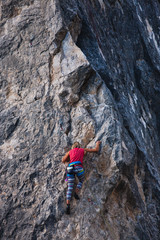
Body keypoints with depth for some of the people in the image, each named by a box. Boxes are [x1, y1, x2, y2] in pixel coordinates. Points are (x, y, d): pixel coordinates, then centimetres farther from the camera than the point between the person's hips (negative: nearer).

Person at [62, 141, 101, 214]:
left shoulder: (70, 152, 26)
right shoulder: (83, 150, 22)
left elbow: (63, 160, 27)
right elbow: (96, 150, 26)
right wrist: (97, 144, 45)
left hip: (70, 169, 2)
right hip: (78, 167, -2)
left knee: (70, 188, 3)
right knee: (81, 181, 29)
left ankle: (68, 206, -9)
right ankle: (76, 193, 3)